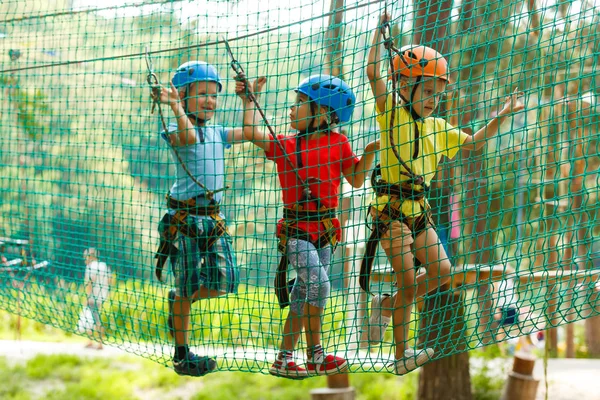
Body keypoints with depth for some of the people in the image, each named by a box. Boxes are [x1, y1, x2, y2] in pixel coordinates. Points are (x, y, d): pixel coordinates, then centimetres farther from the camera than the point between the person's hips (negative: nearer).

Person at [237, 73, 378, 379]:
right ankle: (315, 355, -10)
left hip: (325, 229, 3)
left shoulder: (338, 143, 4)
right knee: (318, 282, -20)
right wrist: (248, 100, 3)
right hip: (296, 228, -3)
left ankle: (284, 359, 17)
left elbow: (356, 181, 7)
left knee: (301, 297, 9)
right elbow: (251, 132, -5)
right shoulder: (286, 145, 1)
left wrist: (369, 153, -6)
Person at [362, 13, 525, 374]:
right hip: (391, 208, -7)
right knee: (409, 282, -8)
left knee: (441, 270, 0)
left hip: (419, 211, 7)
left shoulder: (436, 127, 14)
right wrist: (381, 32, -11)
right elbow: (373, 72, -14)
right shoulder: (392, 114, -4)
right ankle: (401, 355, 2)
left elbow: (472, 144, 19)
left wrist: (501, 116, 11)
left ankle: (388, 305, 20)